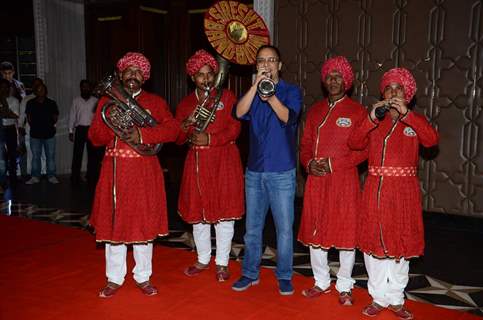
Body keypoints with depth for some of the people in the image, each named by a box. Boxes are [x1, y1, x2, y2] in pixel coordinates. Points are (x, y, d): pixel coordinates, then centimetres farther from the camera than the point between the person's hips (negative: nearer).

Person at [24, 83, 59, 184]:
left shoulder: (52, 103, 2)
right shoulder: (30, 103, 4)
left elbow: (55, 117, 10)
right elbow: (28, 117, 14)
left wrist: (51, 125, 1)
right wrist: (33, 126, 6)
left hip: (49, 134, -1)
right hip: (35, 134, 1)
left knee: (50, 156, 4)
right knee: (35, 156, 7)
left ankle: (51, 176, 13)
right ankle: (35, 177, 15)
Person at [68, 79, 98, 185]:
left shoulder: (95, 101, 7)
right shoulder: (76, 100, 8)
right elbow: (72, 116, 9)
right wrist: (71, 131, 4)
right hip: (80, 129, 0)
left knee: (92, 154, 5)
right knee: (77, 153, -3)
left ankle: (91, 176, 14)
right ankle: (75, 177, 2)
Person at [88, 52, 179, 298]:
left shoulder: (155, 102, 6)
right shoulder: (107, 101, 11)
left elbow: (172, 129, -8)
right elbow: (94, 137, 5)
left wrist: (142, 135, -19)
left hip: (144, 173, -1)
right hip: (114, 171, 1)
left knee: (143, 222, 5)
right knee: (113, 223, 6)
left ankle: (143, 277, 20)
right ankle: (114, 278, 21)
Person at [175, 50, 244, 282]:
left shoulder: (226, 97, 2)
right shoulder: (186, 103, 11)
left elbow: (234, 129, -6)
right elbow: (177, 138, 9)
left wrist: (210, 139, -18)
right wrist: (185, 126, -13)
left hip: (224, 161, -3)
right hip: (197, 163, 3)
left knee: (223, 213, 1)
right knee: (198, 213, 9)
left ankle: (222, 263, 16)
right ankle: (203, 260, 27)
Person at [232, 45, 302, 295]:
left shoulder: (291, 91, 1)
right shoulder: (252, 92, 10)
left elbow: (288, 117, -18)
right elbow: (239, 112, -10)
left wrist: (270, 96, -34)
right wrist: (256, 84, -17)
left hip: (282, 172, -3)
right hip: (254, 171, 3)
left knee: (284, 227, 3)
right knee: (252, 227, 12)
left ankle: (284, 276, 19)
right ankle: (250, 273, 26)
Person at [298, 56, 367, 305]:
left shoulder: (357, 111, -2)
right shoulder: (315, 110, 13)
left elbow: (364, 149, -7)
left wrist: (333, 164, -14)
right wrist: (309, 163, -6)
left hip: (344, 180, -4)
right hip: (316, 180, 5)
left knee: (345, 232, 2)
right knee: (314, 231, 10)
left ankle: (344, 286, 19)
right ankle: (321, 282, 27)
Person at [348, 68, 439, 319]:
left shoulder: (415, 121, 8)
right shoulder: (374, 121, 12)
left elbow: (432, 140, -12)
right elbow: (354, 143, -3)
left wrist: (406, 114, -21)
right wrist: (371, 118, -16)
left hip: (403, 190, -1)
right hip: (375, 188, 1)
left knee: (400, 244, 6)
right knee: (373, 243, 4)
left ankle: (396, 300, 20)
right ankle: (379, 298, 18)